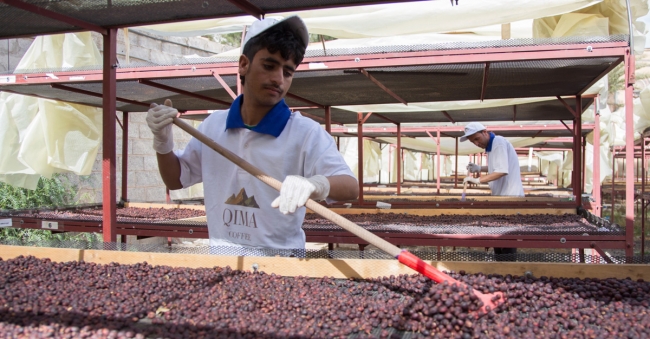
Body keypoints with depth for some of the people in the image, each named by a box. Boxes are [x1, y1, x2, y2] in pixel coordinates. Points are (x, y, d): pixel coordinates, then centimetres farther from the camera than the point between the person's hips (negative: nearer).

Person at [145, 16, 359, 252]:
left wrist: (314, 184, -41)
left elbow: (351, 187, -21)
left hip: (280, 260, -3)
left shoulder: (306, 133, -9)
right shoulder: (213, 125, 6)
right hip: (221, 258, 4)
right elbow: (176, 180, 17)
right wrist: (163, 141, -1)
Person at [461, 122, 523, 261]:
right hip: (501, 196, 10)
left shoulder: (498, 142, -16)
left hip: (510, 197, -10)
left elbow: (502, 170, -25)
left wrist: (478, 180, -24)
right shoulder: (491, 145, 13)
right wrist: (479, 169, 11)